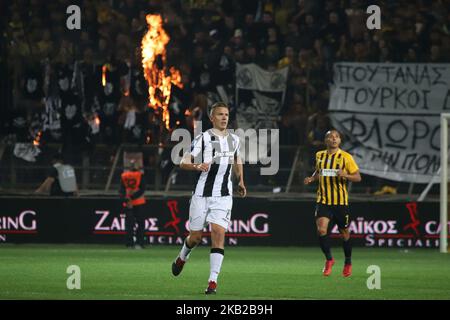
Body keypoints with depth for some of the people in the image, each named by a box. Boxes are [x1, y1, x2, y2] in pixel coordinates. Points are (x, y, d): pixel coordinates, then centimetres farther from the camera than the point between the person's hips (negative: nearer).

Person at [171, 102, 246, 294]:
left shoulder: (233, 139, 10)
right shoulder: (203, 138, -6)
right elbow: (183, 163, -11)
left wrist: (240, 181, 32)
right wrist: (197, 166, -30)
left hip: (223, 196, 2)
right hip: (202, 194, -2)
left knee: (218, 234, -13)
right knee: (195, 236, 7)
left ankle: (213, 281, -14)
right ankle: (182, 258, 42)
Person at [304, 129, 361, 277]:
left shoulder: (345, 157, -5)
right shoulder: (319, 155, 7)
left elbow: (358, 177, -4)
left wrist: (345, 175, -23)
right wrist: (312, 178, 4)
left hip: (341, 201, -2)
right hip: (323, 200, 2)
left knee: (345, 233, 8)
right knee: (321, 229, -17)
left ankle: (348, 263, 30)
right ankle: (329, 259, 4)